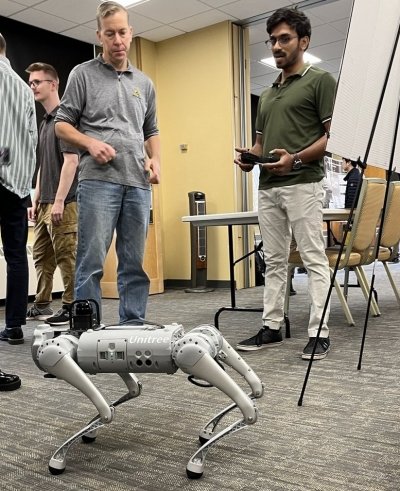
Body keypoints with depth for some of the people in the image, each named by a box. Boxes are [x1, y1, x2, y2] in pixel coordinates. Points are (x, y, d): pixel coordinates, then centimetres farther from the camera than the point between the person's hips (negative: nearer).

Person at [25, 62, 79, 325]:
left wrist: (59, 201, -22)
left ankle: (71, 308, 4)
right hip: (45, 203, 10)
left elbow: (71, 160, -18)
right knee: (42, 256, 14)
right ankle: (41, 305, 25)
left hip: (63, 203, -10)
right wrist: (36, 200, 18)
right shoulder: (44, 122, 19)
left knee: (66, 257, -4)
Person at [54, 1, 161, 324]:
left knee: (135, 264, 7)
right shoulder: (83, 74, 7)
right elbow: (62, 124, 6)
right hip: (98, 180, -4)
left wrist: (155, 159, 6)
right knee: (92, 262, -6)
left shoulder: (144, 83, 19)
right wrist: (90, 143, -12)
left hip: (138, 183, 4)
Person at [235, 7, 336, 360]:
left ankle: (319, 333, -2)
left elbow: (334, 134, -7)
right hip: (268, 187, 8)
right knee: (274, 261, 9)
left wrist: (296, 158, -20)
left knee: (314, 259, -5)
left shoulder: (320, 81, 1)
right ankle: (271, 328, 15)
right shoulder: (267, 94, 22)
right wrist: (249, 158, 2)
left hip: (303, 184, -7)